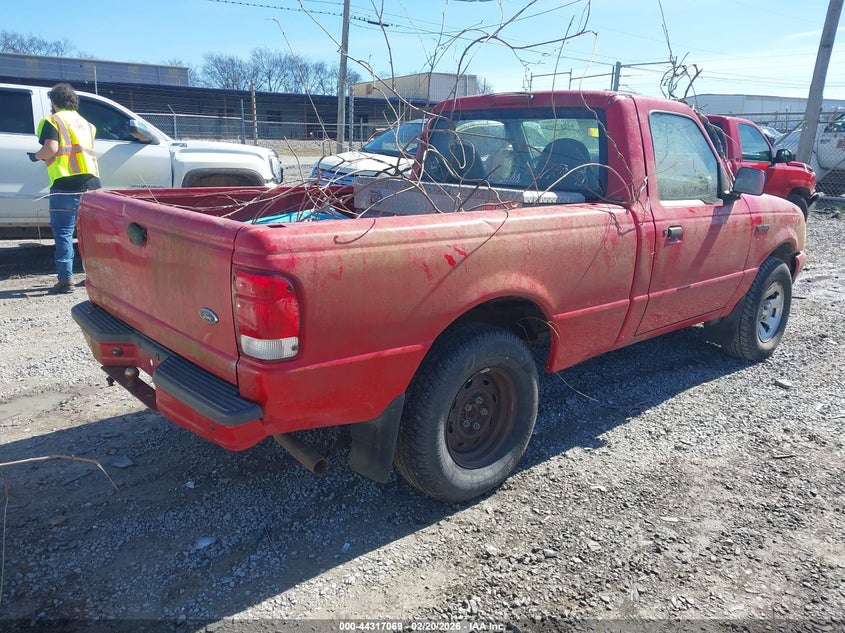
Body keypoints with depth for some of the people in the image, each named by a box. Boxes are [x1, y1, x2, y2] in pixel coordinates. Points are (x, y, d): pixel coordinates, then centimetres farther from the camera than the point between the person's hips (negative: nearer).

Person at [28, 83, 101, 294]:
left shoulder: (53, 121, 2)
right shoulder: (84, 122, 22)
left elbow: (51, 148, -12)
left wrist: (35, 156, 8)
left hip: (65, 184, -6)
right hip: (91, 182, 6)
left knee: (63, 232, -3)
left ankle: (66, 279, -6)